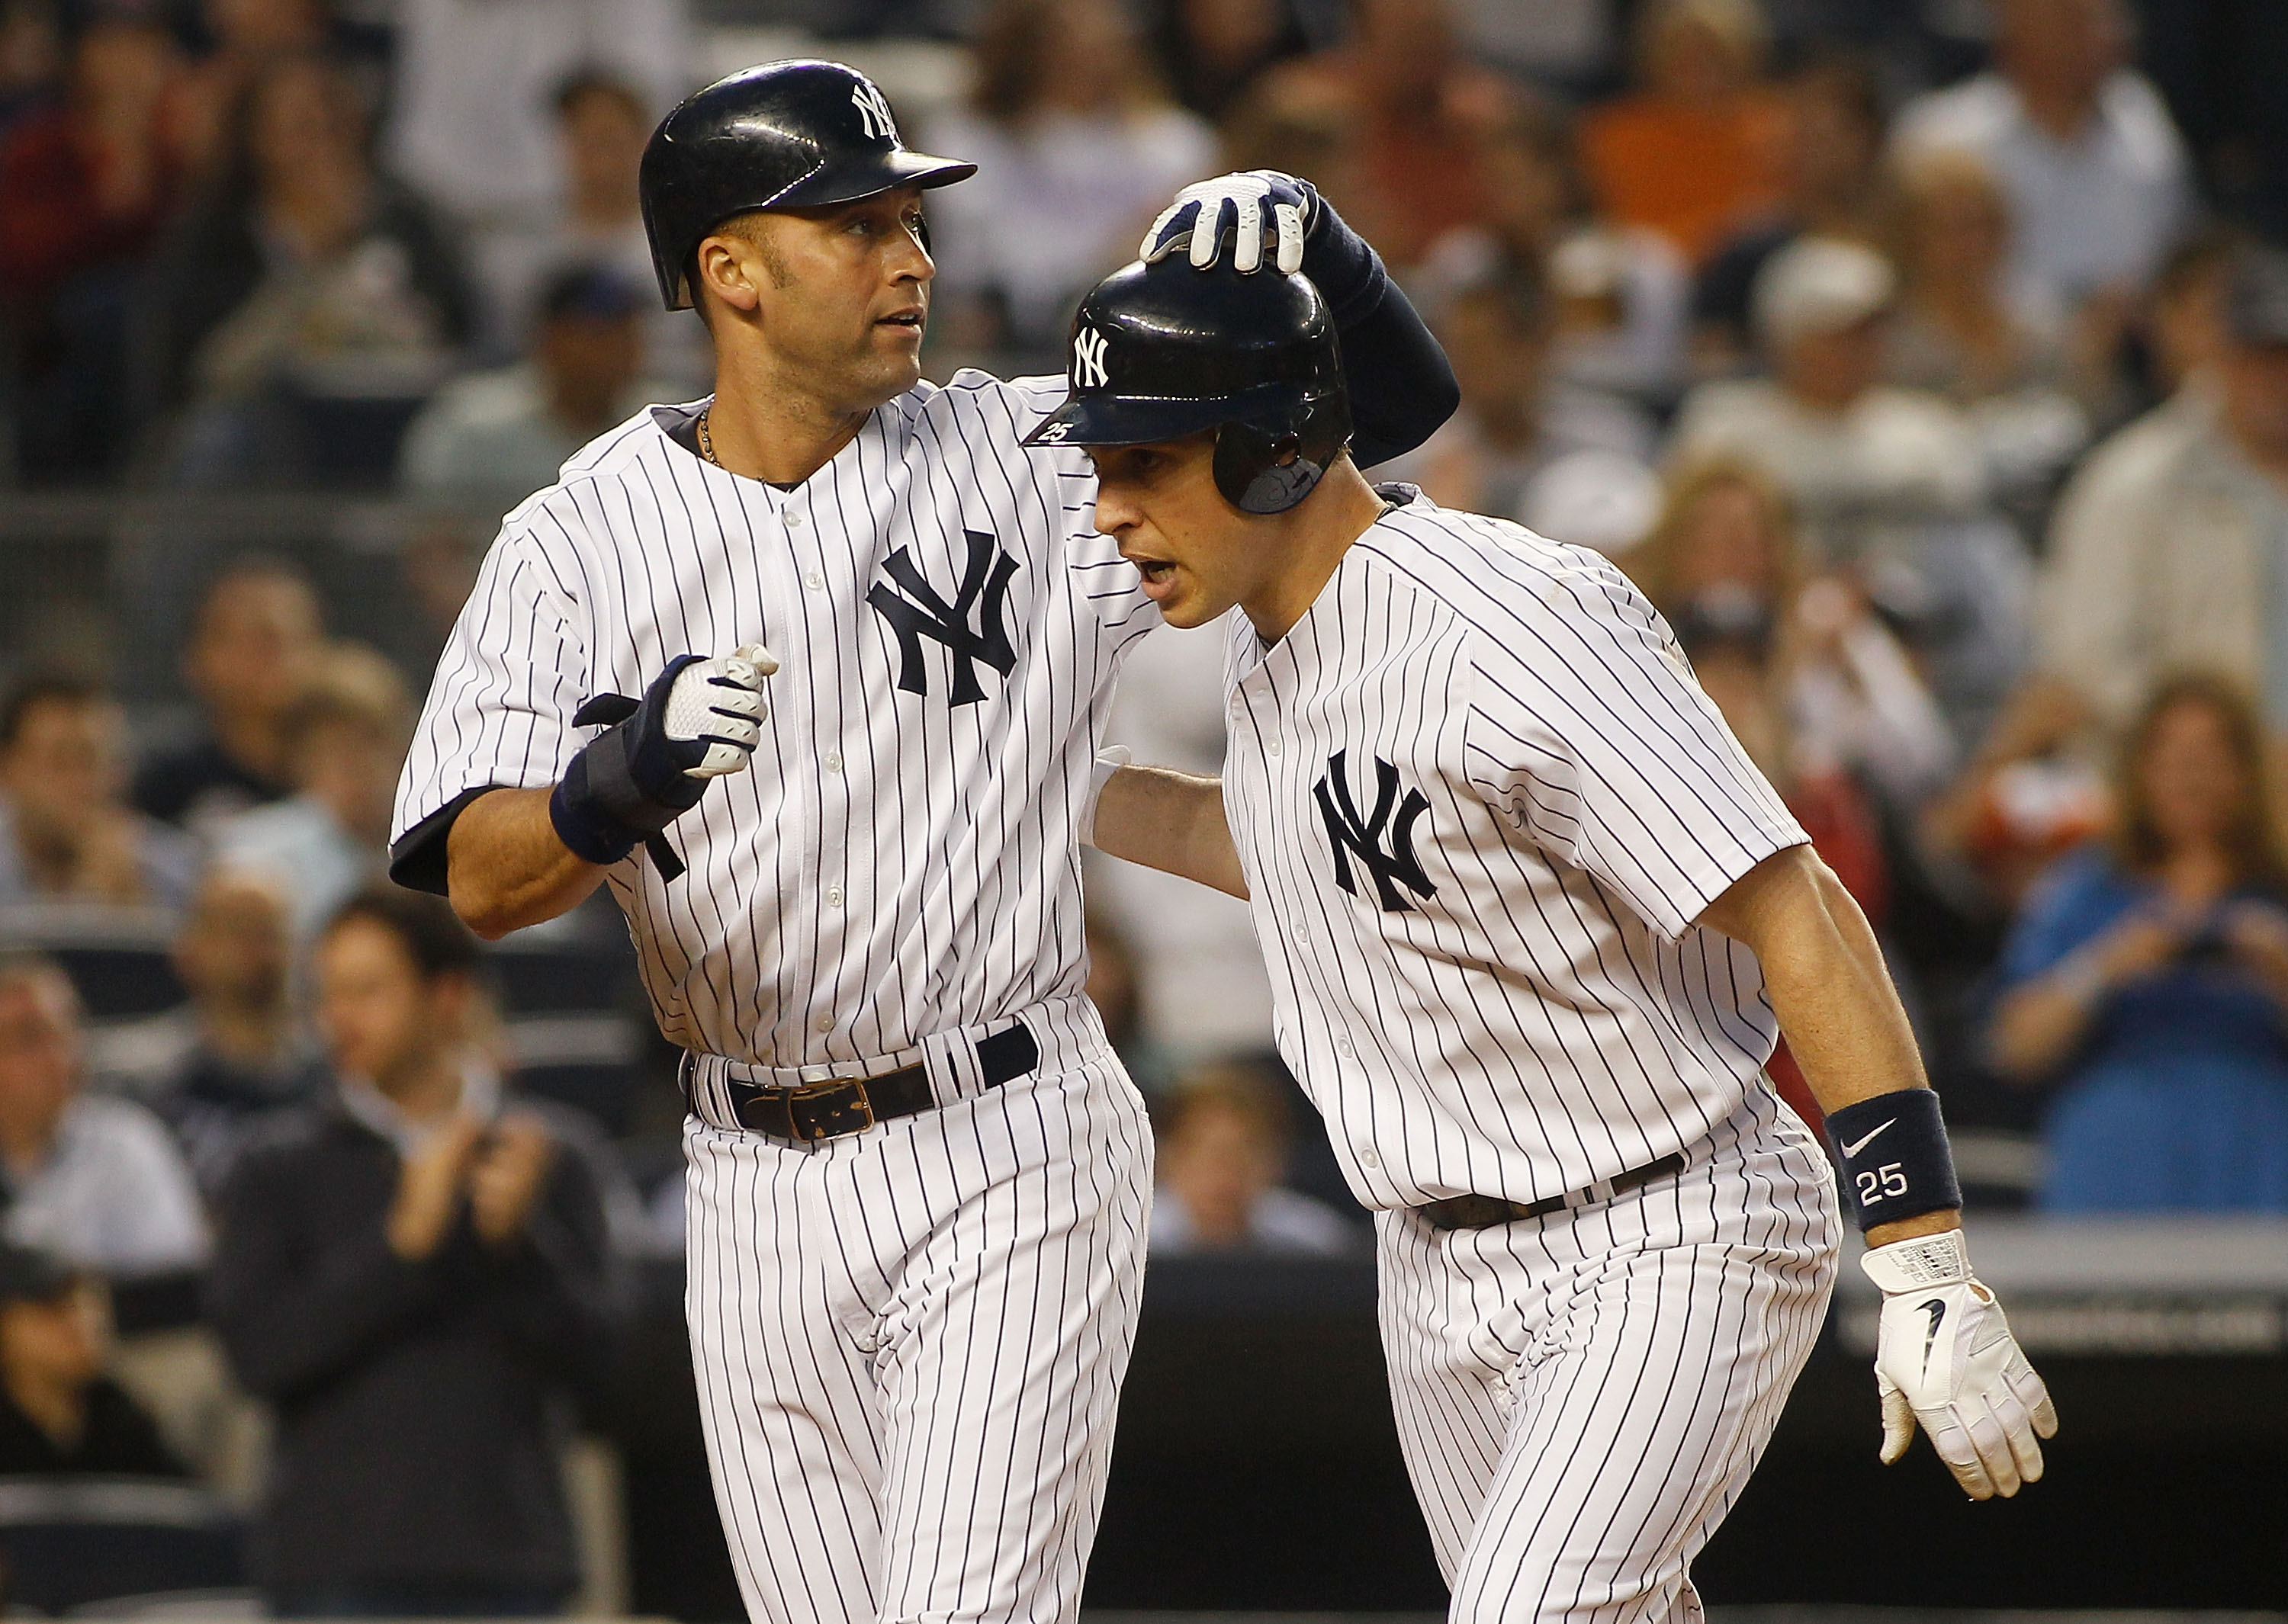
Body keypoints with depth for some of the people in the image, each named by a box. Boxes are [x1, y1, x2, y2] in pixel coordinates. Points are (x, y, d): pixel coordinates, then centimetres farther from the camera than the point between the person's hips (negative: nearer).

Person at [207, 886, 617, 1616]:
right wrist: (405, 1240, -15)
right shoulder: (280, 1172, 5)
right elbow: (259, 1350, -7)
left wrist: (513, 1236, -18)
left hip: (505, 1561, 2)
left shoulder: (544, 1161, 8)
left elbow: (583, 1350, 0)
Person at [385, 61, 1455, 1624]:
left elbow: (1394, 399, -2)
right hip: (761, 1189, 2)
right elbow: (483, 880, -10)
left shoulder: (1033, 462, -2)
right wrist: (623, 783, -32)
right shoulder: (576, 542, -1)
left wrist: (1297, 232, -22)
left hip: (1012, 1157, -2)